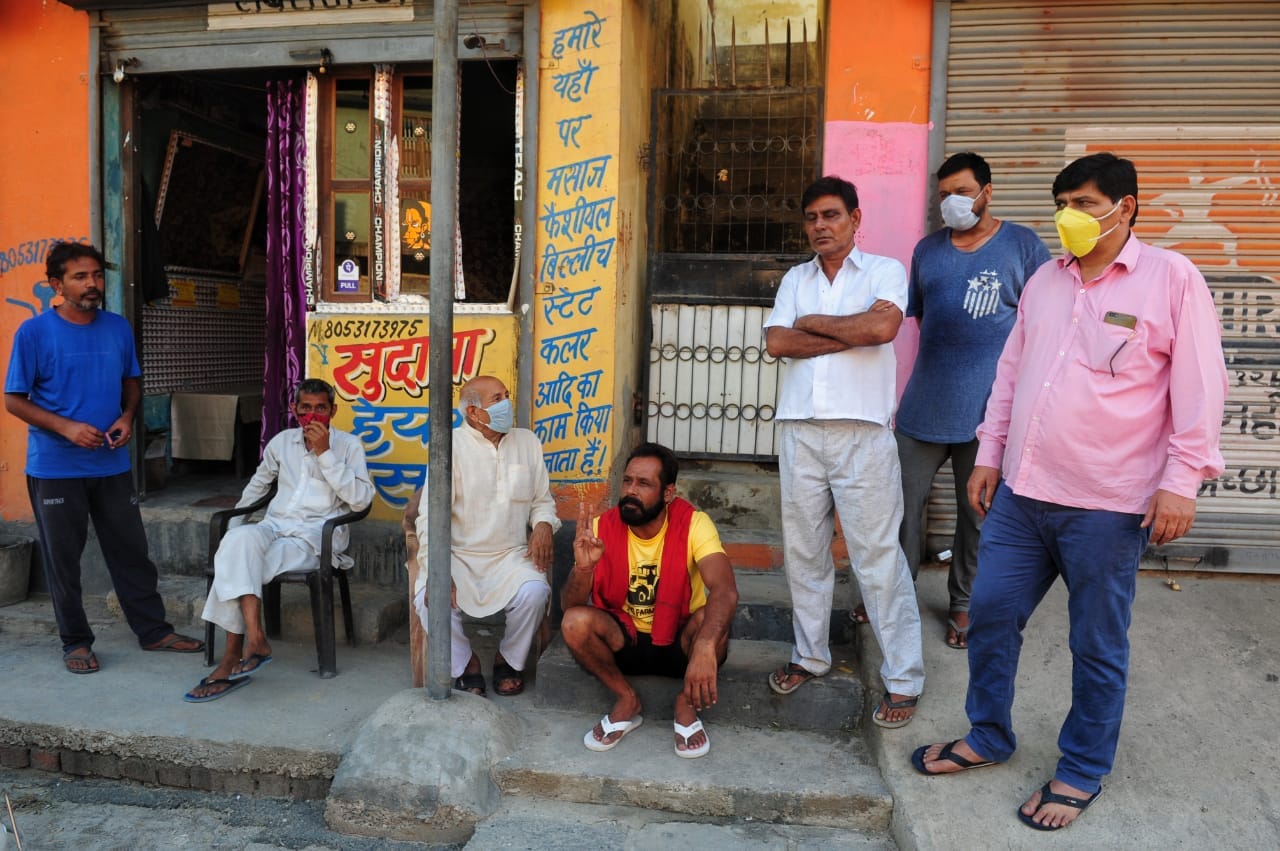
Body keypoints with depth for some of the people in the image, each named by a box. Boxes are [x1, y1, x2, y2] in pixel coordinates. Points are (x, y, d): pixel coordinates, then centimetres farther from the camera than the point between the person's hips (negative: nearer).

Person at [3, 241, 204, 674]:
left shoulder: (119, 327, 3)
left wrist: (127, 416, -4)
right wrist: (66, 427, -19)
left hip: (112, 463, 3)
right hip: (55, 468, -3)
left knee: (131, 550, 10)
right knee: (62, 557, 8)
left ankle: (153, 630, 21)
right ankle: (75, 642, 22)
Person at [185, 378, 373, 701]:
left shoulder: (348, 445, 5)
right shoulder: (282, 441, 19)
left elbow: (360, 499, -8)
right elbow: (257, 485, 33)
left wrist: (325, 453, -12)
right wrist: (233, 526, 25)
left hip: (315, 535, -4)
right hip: (274, 526, 4)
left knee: (240, 562, -27)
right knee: (241, 540, -32)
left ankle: (232, 660, -24)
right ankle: (255, 639, -34)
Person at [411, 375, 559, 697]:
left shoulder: (527, 441, 7)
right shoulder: (452, 445, -7)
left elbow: (542, 499, 16)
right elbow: (431, 515, -12)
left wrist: (543, 524, -8)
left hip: (511, 555, 3)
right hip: (458, 555, -2)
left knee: (535, 592, -27)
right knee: (432, 601, -29)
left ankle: (509, 659, 5)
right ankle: (465, 664, 3)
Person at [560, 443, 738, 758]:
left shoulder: (693, 524, -20)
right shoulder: (604, 527, -14)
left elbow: (725, 591, -36)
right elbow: (569, 606, -17)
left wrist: (704, 648, -54)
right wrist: (583, 567, -40)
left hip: (679, 642, -2)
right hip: (623, 641, 2)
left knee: (712, 620, -33)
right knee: (574, 622, -26)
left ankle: (687, 703, -3)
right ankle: (627, 700, 0)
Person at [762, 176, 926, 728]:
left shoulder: (885, 271, 3)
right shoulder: (795, 280, 15)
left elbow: (883, 326, -18)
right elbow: (776, 342, -1)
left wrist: (814, 322, -5)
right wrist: (851, 334, -8)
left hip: (862, 432, -4)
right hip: (800, 429, 5)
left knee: (877, 556, -3)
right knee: (803, 549, 11)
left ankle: (904, 678, 9)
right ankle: (810, 656, 28)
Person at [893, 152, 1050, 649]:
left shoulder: (1022, 245, 1)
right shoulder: (927, 249, 11)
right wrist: (941, 354, 10)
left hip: (987, 406, -3)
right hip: (924, 403, 3)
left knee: (977, 512, 9)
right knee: (905, 502, 9)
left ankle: (964, 603, 26)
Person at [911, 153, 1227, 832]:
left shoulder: (1172, 278, -4)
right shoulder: (1046, 280, 11)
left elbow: (1200, 389, -6)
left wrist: (1180, 482, -11)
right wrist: (988, 455, 13)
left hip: (1107, 507, -5)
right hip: (1021, 494, 5)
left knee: (1097, 647, 9)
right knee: (990, 616, 11)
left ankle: (1081, 773, 28)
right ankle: (987, 737, 32)